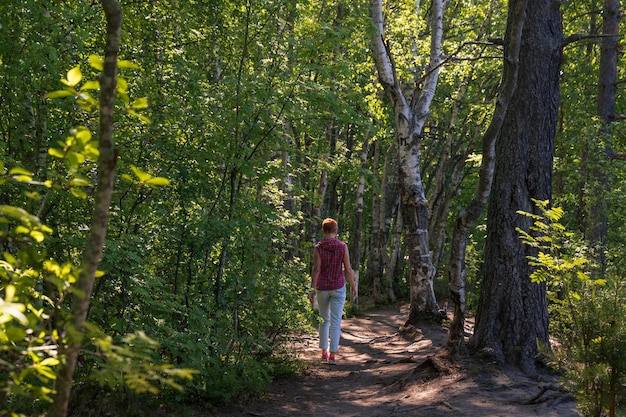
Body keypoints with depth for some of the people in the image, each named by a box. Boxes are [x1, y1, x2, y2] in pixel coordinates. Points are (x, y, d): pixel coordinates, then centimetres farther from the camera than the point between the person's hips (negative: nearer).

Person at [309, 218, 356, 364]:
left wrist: (312, 289, -8)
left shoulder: (318, 247, -6)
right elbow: (348, 269, -4)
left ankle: (324, 351, 21)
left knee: (324, 319, 18)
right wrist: (353, 286, 9)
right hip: (338, 287, -1)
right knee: (335, 321, -1)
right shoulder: (343, 246, -5)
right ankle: (332, 354, -8)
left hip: (322, 288, 1)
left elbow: (316, 269, -10)